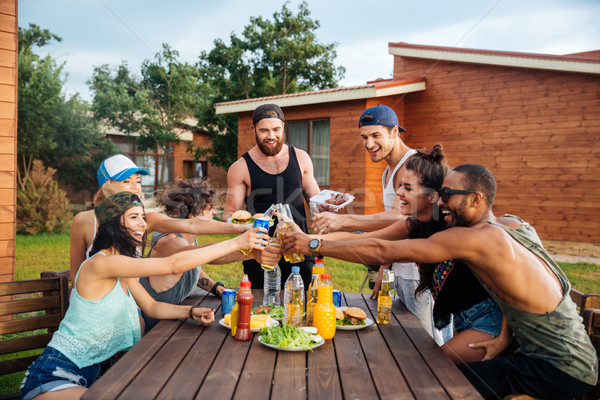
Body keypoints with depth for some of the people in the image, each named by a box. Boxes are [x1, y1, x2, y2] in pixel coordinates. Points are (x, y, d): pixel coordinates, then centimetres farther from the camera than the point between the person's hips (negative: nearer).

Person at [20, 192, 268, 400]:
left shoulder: (122, 269, 7)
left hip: (89, 373, 9)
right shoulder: (99, 264, -23)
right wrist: (235, 243, -30)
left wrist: (192, 312, -11)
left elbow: (152, 307, 8)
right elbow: (173, 265, -31)